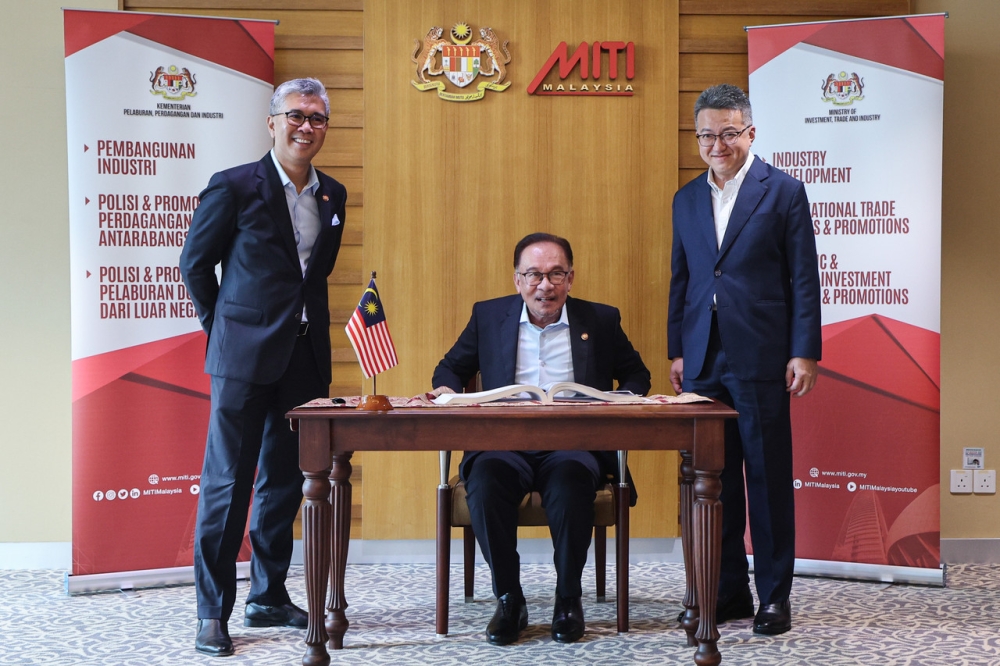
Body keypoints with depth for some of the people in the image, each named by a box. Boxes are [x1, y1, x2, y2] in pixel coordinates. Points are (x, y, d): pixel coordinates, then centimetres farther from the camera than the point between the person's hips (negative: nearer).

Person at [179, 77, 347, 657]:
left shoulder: (332, 196, 11)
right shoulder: (235, 187, -5)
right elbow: (195, 265, 2)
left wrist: (305, 325, 13)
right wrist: (226, 327, 4)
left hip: (306, 358, 6)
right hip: (245, 357, -5)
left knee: (285, 480, 12)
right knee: (228, 483, -3)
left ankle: (269, 598, 24)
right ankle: (213, 613, 5)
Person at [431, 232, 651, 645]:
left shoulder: (601, 320, 11)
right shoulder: (488, 316, 13)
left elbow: (636, 375, 19)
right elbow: (452, 367, 21)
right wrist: (446, 388, -3)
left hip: (573, 446, -1)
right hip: (504, 445, 1)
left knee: (570, 482, -35)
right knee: (485, 480, -33)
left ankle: (569, 599, -15)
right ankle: (508, 599, -16)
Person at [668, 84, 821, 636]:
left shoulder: (783, 192, -1)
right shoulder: (686, 200, 14)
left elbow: (804, 279, -3)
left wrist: (804, 353, -9)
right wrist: (676, 351, 11)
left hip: (760, 360, -4)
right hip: (703, 361, 5)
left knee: (768, 480, 2)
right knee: (714, 480, 8)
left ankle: (773, 595, 12)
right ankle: (728, 591, 19)